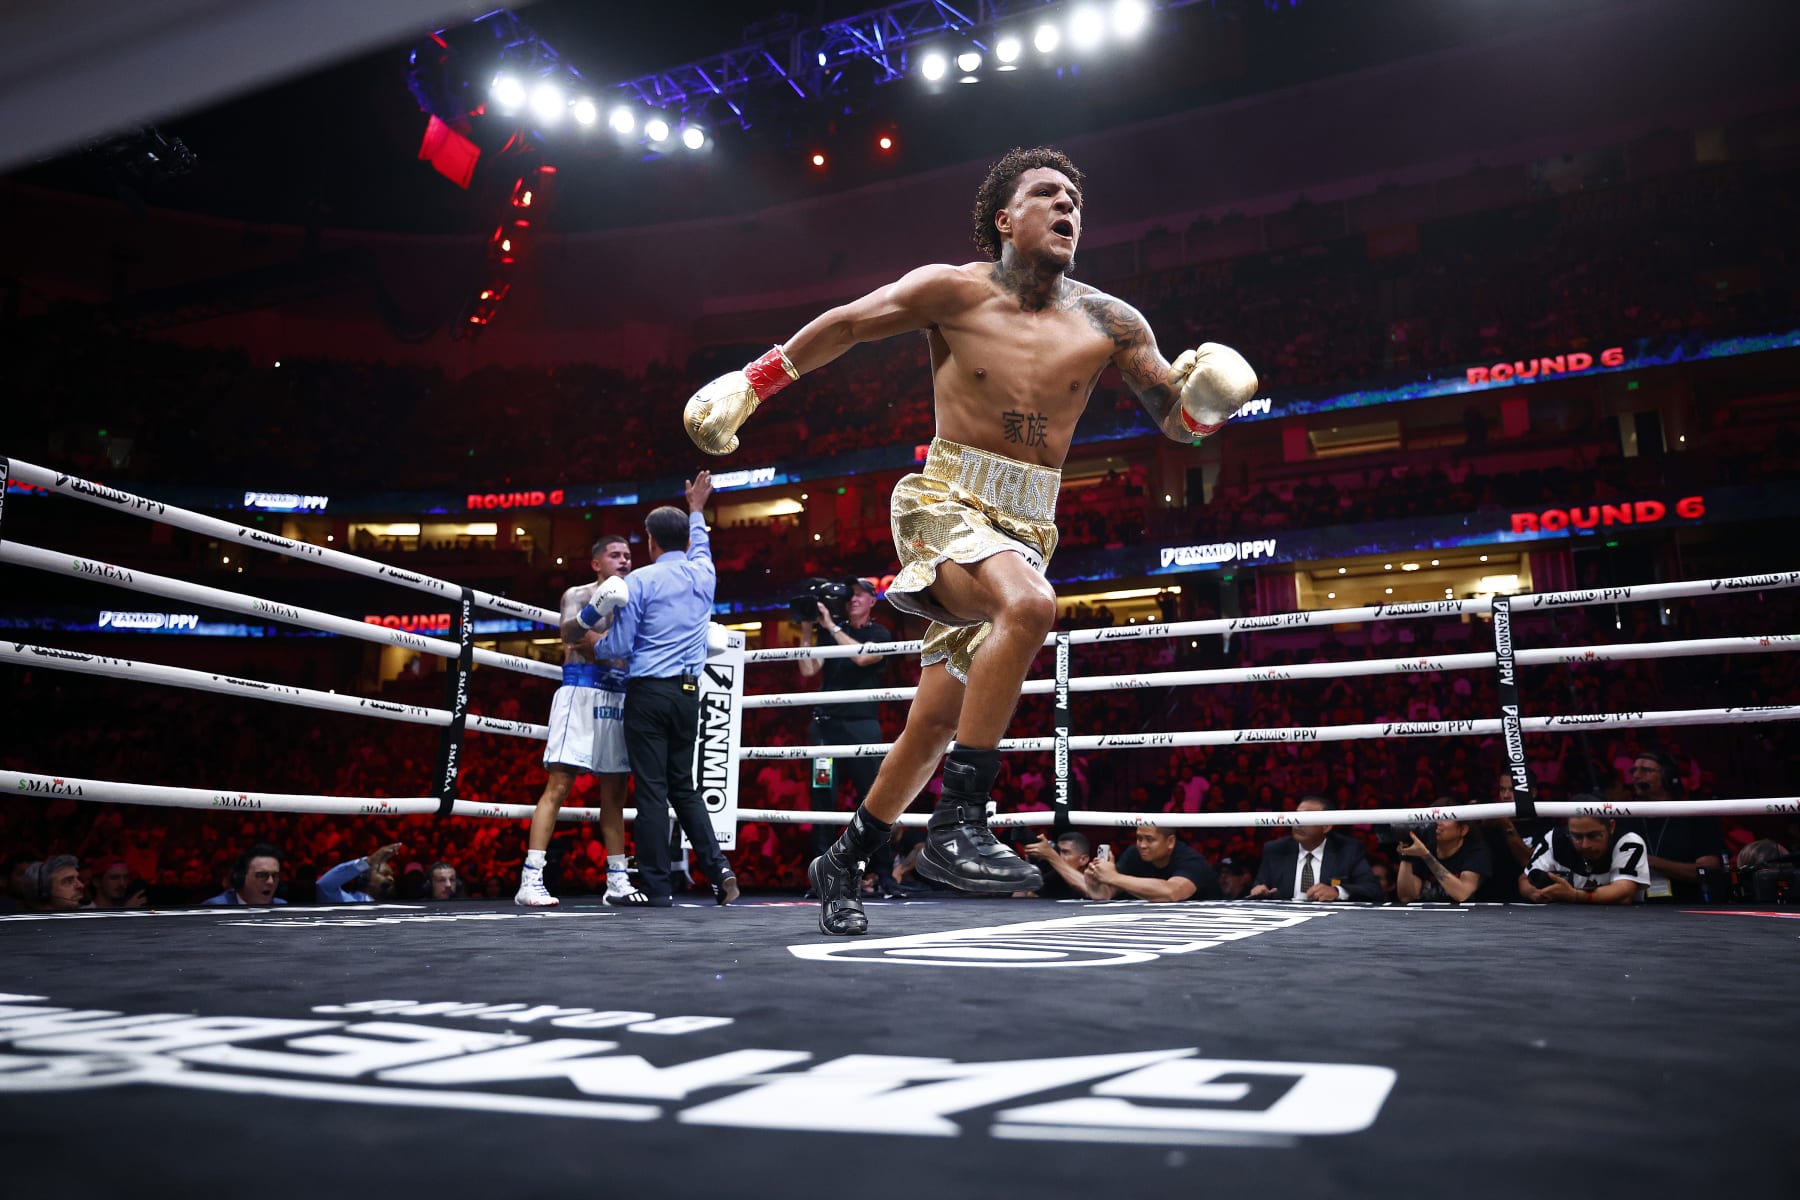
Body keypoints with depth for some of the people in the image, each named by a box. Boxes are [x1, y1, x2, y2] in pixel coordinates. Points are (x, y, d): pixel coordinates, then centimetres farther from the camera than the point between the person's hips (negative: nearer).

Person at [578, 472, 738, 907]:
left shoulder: (640, 581, -4)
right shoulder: (704, 574, 11)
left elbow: (619, 646, -4)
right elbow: (701, 546, 36)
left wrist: (591, 644, 17)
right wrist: (696, 509, 51)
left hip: (648, 692, -5)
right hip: (688, 694, 5)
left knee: (652, 790, -2)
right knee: (684, 785, 15)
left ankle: (657, 888, -1)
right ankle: (718, 867, 1)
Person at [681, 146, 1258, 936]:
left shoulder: (1109, 323, 3)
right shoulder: (952, 291, -4)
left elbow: (1181, 423, 7)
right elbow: (842, 326, 7)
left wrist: (1208, 394, -15)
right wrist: (749, 384, 10)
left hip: (1027, 526, 4)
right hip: (947, 506, -4)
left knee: (935, 723, 8)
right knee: (1030, 605, -36)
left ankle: (844, 862, 28)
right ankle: (956, 825, -30)